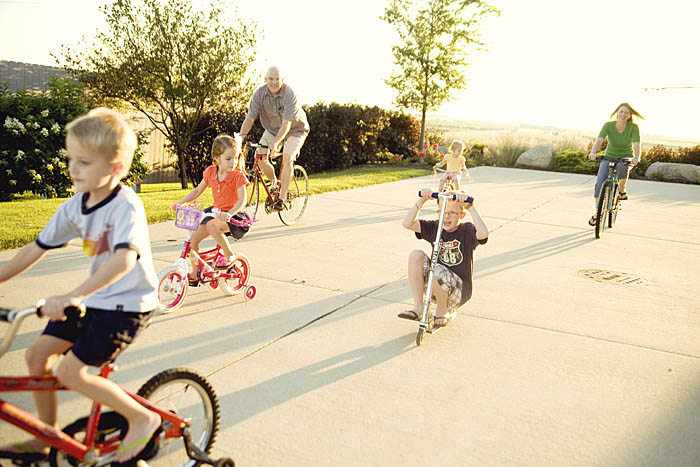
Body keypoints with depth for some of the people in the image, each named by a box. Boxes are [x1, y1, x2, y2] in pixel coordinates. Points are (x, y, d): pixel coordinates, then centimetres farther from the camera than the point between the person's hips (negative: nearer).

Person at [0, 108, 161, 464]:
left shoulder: (126, 206, -24)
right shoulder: (75, 206, 0)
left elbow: (124, 259, -40)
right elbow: (36, 249, 10)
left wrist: (73, 296, -48)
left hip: (127, 304, -8)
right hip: (94, 299, 8)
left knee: (70, 372, -13)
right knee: (37, 353, 7)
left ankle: (142, 418, 4)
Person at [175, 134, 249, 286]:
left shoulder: (238, 176, -15)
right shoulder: (210, 172, 1)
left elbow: (242, 200, -26)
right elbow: (198, 190, 14)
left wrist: (229, 213, -44)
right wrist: (181, 203, 4)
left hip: (232, 215, -6)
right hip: (215, 210, 6)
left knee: (212, 225, -35)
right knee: (193, 238, -3)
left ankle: (229, 254, -13)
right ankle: (194, 274, 16)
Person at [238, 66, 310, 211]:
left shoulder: (289, 94, -29)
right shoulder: (259, 94, -17)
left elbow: (287, 123, -36)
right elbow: (250, 117, -19)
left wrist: (275, 142, -48)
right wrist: (241, 136, -34)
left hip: (295, 129, -4)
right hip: (272, 129, 4)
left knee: (287, 158, -24)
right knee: (260, 156, -13)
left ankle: (282, 198, -17)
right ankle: (274, 183, 15)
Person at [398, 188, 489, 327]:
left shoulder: (467, 230, -9)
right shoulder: (435, 227, 2)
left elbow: (483, 234, -33)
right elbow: (407, 224, -9)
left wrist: (470, 207, -34)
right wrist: (421, 201, -20)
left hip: (458, 291, -4)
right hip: (433, 286, 4)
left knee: (438, 270, -34)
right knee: (416, 255, -17)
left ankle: (442, 311, -3)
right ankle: (418, 309, -13)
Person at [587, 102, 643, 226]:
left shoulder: (633, 127, -18)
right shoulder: (608, 125, -16)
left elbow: (636, 145, -29)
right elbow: (599, 140, -30)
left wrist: (636, 158, -50)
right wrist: (593, 152, -50)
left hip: (626, 157, -1)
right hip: (609, 157, 1)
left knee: (622, 167, -39)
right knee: (599, 184, -16)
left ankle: (622, 189, -7)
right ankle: (597, 213, 4)